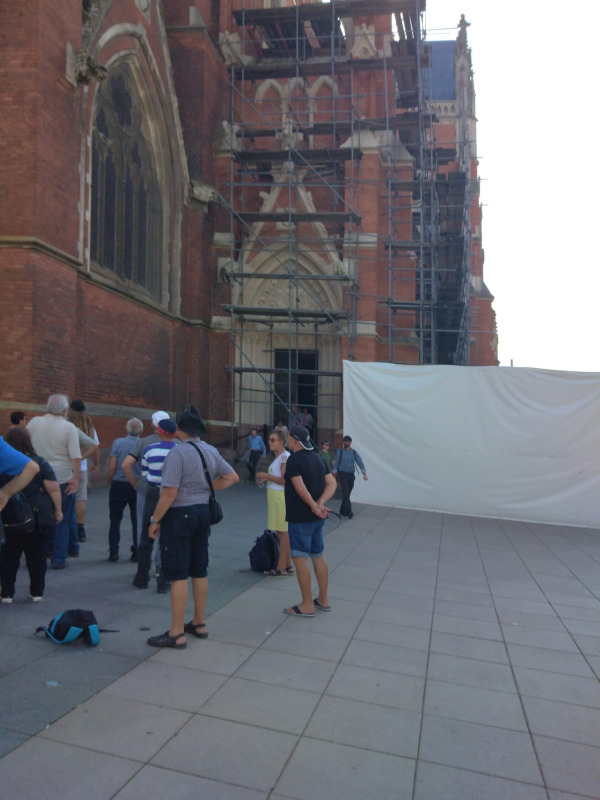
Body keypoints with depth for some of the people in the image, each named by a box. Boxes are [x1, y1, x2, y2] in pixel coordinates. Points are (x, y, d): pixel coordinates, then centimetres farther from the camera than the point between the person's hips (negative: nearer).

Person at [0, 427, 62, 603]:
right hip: (37, 518, 0)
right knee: (36, 555, 10)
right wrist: (58, 510, -2)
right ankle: (36, 592, 17)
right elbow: (53, 488, -10)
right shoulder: (40, 463, -5)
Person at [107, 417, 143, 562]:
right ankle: (136, 553, 12)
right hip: (138, 487, 1)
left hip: (119, 485, -1)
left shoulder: (118, 443, -7)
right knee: (137, 521, 10)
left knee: (115, 520, 11)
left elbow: (112, 467, -8)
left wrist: (111, 483, 7)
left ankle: (113, 552, 12)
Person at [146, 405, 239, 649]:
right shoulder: (211, 451, 5)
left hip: (180, 514, -8)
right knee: (199, 571, 16)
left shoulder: (178, 452, -18)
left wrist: (155, 520, -13)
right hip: (203, 512, 8)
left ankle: (176, 634, 7)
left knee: (178, 575, 0)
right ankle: (198, 624, 28)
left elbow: (170, 492, -22)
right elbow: (232, 477, 13)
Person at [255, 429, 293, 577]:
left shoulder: (285, 456, -14)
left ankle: (281, 568, 2)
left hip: (280, 496, -10)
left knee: (282, 532, -4)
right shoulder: (277, 456, 15)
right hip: (274, 496, 10)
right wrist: (266, 480, 10)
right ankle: (287, 565, 21)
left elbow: (285, 480, -20)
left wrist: (266, 475, -15)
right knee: (283, 532, 13)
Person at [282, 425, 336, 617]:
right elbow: (331, 484, 5)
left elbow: (301, 488, -23)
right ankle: (323, 600, 24)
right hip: (317, 517, 9)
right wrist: (321, 503, -7)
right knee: (318, 556, 15)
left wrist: (315, 507, -14)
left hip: (300, 516, -9)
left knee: (300, 558, -2)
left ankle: (307, 605, 3)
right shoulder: (317, 458, 11)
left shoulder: (294, 460, -14)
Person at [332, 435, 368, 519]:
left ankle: (342, 511, 20)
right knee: (345, 493, -13)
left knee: (347, 494, 8)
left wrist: (364, 473, -16)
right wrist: (334, 475, -3)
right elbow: (336, 464, 0)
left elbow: (360, 463, -3)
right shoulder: (340, 452, 0)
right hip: (342, 474, -3)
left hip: (351, 475, 4)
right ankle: (349, 511, -16)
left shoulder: (354, 453, 6)